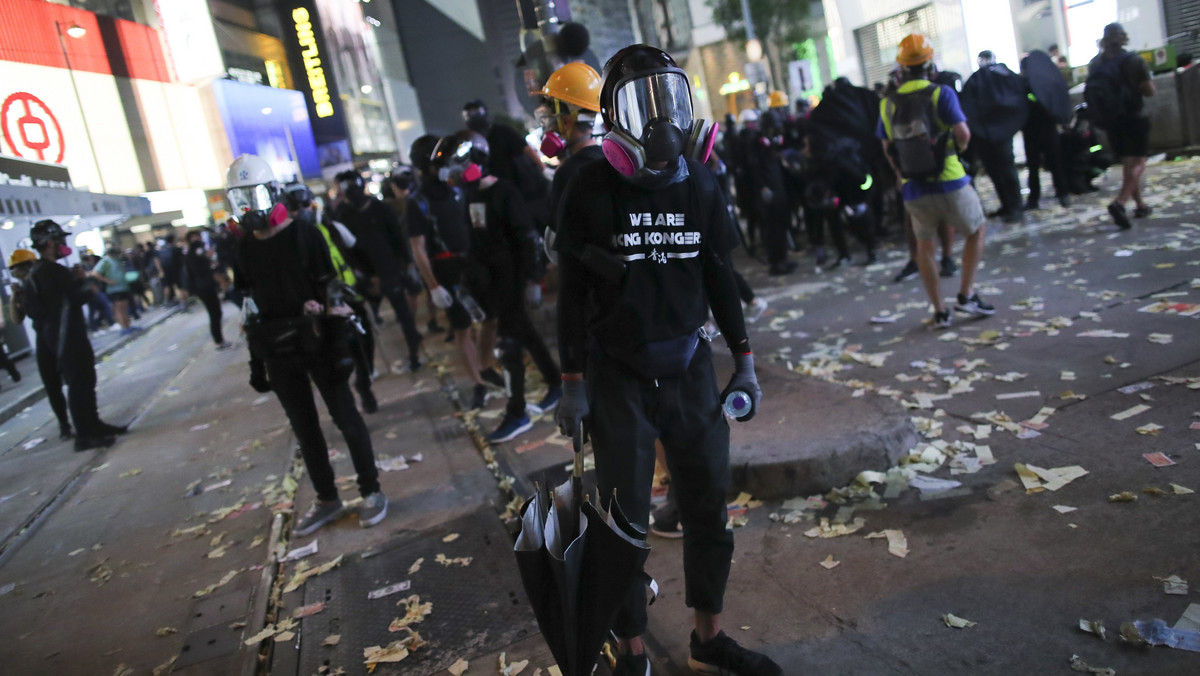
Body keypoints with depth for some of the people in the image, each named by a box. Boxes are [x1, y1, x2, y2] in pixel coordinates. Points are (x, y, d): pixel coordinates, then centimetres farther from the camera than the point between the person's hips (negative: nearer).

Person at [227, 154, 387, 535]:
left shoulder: (304, 235, -7)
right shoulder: (245, 249, 7)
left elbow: (331, 291, -7)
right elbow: (252, 304, 11)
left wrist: (340, 339, -12)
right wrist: (256, 358, 10)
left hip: (317, 343, -5)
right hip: (277, 352, 5)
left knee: (346, 418, 2)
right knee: (304, 428, 12)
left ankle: (371, 492, 15)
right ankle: (327, 499, 25)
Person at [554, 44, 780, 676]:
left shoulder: (700, 183, 1)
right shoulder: (591, 190, -10)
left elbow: (719, 277, 9)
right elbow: (574, 292, -6)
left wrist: (743, 359, 9)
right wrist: (573, 382, -6)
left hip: (689, 367, 4)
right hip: (617, 378, -4)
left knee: (707, 506, 13)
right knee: (625, 520, 8)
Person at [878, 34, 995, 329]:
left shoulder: (888, 103, 2)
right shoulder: (941, 94, -9)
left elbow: (888, 149, 9)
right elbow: (963, 134, -16)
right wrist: (959, 145, 7)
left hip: (914, 191, 3)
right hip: (949, 183, -3)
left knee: (925, 245, 18)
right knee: (976, 232, 19)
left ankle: (939, 311, 18)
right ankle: (966, 294, 12)